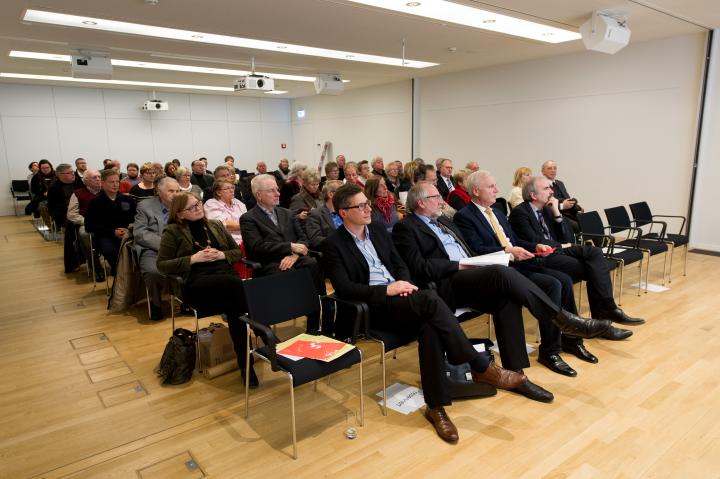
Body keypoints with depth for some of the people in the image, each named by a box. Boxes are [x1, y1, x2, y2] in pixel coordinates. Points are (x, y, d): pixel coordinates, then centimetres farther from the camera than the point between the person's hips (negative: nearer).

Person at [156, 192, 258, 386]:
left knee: (233, 307, -34)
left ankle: (245, 363, -26)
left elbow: (238, 251, 24)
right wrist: (193, 258, -7)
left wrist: (222, 255, 1)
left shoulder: (215, 225, 22)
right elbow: (161, 265, 3)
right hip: (196, 283, -4)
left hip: (226, 277, 4)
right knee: (236, 283, -36)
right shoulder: (172, 232, 9)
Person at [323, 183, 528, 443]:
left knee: (429, 328, -29)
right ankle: (482, 367, -24)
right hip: (374, 306, -5)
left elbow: (399, 263, 18)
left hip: (399, 295, 5)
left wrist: (404, 282, -6)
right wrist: (387, 289, -21)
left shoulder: (377, 229, 16)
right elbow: (344, 288, -12)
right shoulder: (333, 244, -2)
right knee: (430, 299, -32)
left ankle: (435, 406, -18)